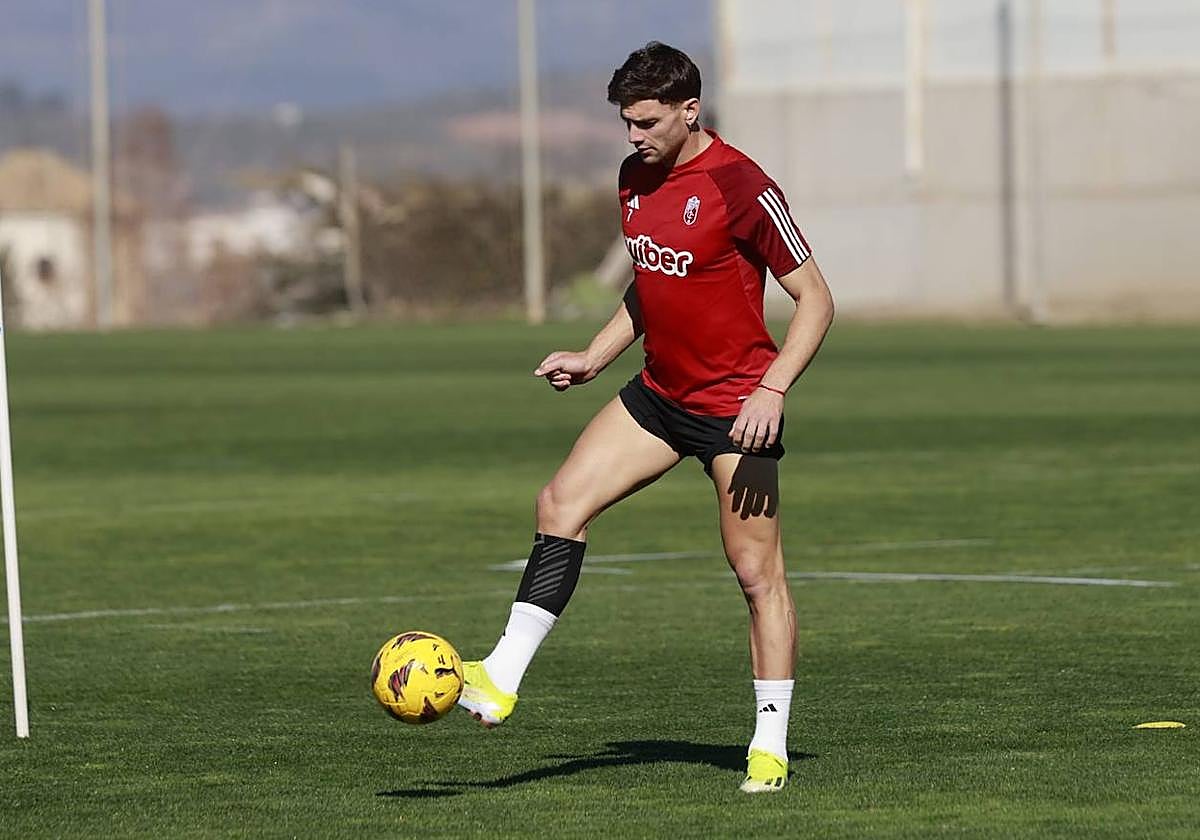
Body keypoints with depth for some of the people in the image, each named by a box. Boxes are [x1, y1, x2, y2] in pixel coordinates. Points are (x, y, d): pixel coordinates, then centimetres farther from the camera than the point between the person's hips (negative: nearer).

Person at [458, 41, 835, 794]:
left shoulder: (740, 186, -18)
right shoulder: (636, 179, 6)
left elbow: (815, 298, -15)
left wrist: (773, 389, -25)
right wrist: (594, 358, 12)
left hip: (735, 406, -8)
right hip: (659, 394, 8)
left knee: (757, 570, -3)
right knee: (561, 503, -4)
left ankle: (771, 744, 6)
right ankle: (501, 681, -3)